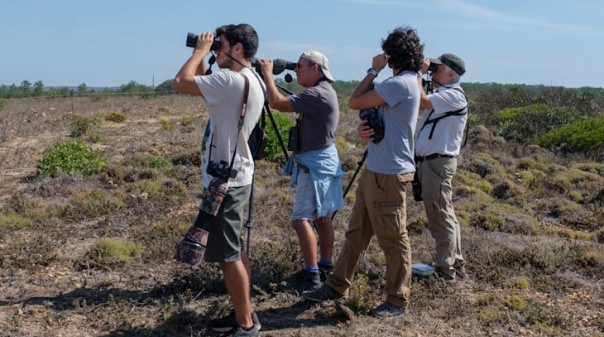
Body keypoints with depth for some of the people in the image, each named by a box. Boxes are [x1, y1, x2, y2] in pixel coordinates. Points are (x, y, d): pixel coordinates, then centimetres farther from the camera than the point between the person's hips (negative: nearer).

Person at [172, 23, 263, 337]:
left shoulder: (232, 80, -20)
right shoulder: (250, 80, 11)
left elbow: (180, 82, -20)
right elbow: (202, 84, 22)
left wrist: (200, 51, -7)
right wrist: (203, 56, 11)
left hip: (225, 181, -10)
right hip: (234, 177, 10)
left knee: (228, 256, -1)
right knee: (235, 252, 18)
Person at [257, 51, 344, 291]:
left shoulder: (318, 94, -20)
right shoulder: (322, 92, 13)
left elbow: (277, 103, -24)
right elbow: (287, 104, 20)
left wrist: (267, 73, -10)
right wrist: (269, 76, 9)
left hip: (315, 163, -11)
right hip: (320, 161, 11)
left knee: (301, 218, -11)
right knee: (321, 217, 13)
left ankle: (312, 274, -8)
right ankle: (325, 268, 21)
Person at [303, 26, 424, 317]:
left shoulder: (401, 83, -18)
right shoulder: (402, 82, 15)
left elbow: (354, 102, -15)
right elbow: (379, 120, 19)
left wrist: (373, 71, -3)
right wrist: (364, 129, -4)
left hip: (388, 174, -10)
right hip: (375, 170, 10)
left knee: (393, 239, 1)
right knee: (357, 231, 14)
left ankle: (397, 301, 13)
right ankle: (337, 285, 24)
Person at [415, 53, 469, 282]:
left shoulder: (454, 95, -12)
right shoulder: (440, 94, 21)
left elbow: (421, 101, -22)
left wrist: (417, 73, -13)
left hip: (438, 163, -10)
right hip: (428, 161, 10)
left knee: (440, 215, -5)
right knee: (444, 215, 13)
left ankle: (445, 268, 2)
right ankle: (455, 263, 22)